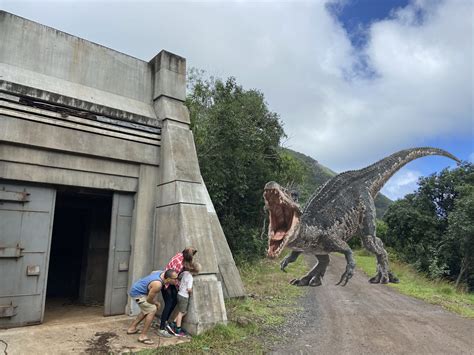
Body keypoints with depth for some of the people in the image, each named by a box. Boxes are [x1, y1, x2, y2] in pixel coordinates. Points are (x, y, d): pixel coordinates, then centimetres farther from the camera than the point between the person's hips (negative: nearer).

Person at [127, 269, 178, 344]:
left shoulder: (163, 273, -10)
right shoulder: (157, 284, -33)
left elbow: (153, 272, 14)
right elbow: (149, 299, -21)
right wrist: (157, 303, -1)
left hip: (136, 288, 9)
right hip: (137, 293, -9)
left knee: (147, 309, 22)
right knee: (152, 310, -14)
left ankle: (132, 328, 33)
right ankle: (143, 336, -7)